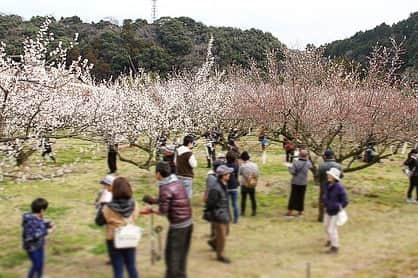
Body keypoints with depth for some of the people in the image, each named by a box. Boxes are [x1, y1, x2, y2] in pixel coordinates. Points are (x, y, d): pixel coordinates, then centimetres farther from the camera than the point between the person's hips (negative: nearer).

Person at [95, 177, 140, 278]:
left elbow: (99, 222, -7)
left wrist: (102, 205, 1)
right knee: (132, 267, 19)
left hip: (114, 241, -3)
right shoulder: (134, 204, -13)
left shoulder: (108, 208, -22)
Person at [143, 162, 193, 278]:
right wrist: (154, 200, 18)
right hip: (188, 223, 8)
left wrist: (151, 210, 2)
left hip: (177, 226, -8)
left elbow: (163, 211, -15)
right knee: (182, 253, 19)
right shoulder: (177, 182, 7)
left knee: (172, 254, 6)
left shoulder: (165, 188, -18)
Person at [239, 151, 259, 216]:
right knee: (253, 198, 13)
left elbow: (239, 173, -2)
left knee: (243, 198, 8)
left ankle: (243, 211, 12)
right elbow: (257, 174, 1)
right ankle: (254, 211, 17)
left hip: (244, 185, -3)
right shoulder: (254, 165, -2)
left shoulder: (242, 166, -15)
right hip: (252, 185, 3)